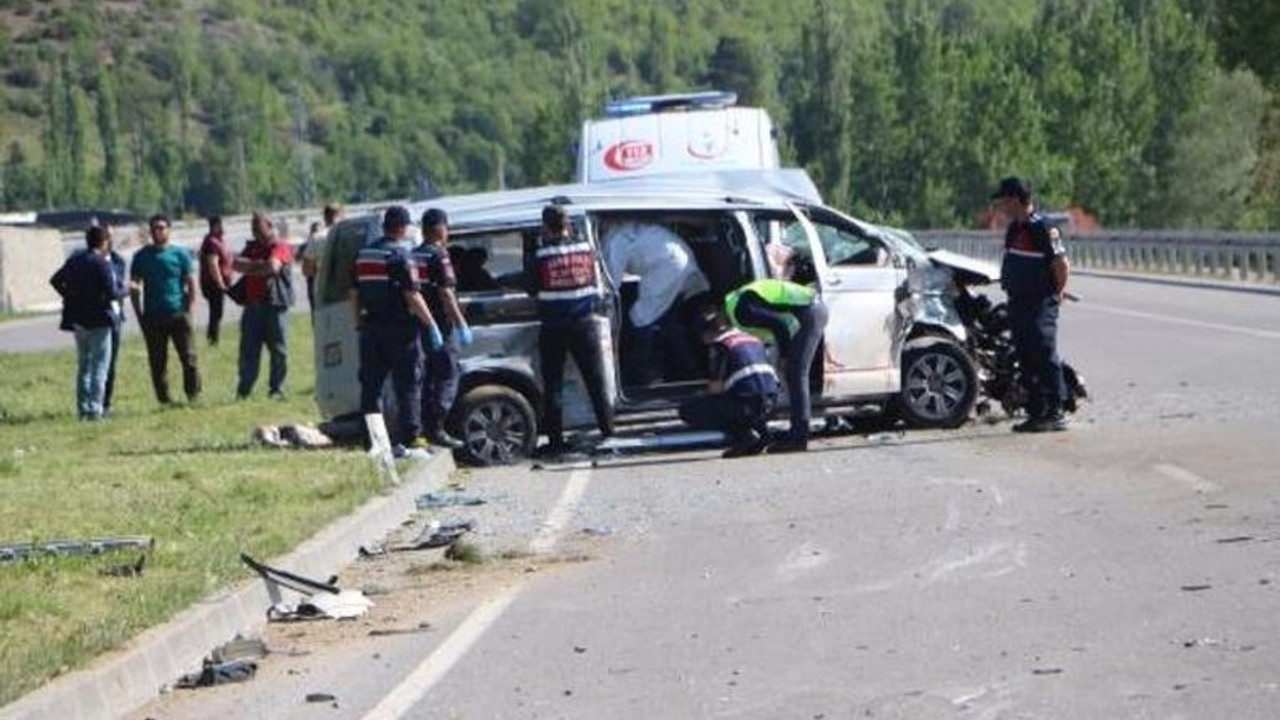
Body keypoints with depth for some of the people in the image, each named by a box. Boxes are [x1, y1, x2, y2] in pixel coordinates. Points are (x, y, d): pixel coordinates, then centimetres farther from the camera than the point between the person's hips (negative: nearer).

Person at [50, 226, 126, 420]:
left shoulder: (74, 260, 6)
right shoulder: (102, 263, -14)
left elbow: (55, 280, 18)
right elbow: (111, 293, -19)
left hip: (78, 321, 7)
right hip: (98, 320, -7)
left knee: (83, 364, 17)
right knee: (100, 365, -1)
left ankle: (83, 408, 18)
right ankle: (94, 409, -7)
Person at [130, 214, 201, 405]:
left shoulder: (180, 253, 4)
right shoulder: (141, 256, 9)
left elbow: (191, 284, 4)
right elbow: (134, 287, 11)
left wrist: (188, 311, -4)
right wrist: (139, 315, 3)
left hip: (178, 315, -2)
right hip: (152, 317, 2)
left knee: (189, 358, -5)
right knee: (157, 362, 3)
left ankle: (193, 395, 5)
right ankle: (164, 400, 10)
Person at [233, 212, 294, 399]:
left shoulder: (280, 247, 0)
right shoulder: (252, 247, 19)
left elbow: (272, 267, -16)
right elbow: (237, 264, 5)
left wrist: (250, 267, -2)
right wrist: (259, 265, -9)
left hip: (275, 304, -5)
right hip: (253, 304, 5)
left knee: (278, 350, -1)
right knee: (249, 349, 2)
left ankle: (276, 389, 5)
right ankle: (243, 390, 4)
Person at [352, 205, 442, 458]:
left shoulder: (363, 254, 10)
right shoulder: (400, 255, -11)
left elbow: (355, 293, 14)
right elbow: (412, 296, -15)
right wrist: (432, 325, -10)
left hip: (371, 329, 6)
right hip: (399, 329, -6)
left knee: (371, 385, 9)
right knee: (408, 386, -2)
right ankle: (409, 439, -5)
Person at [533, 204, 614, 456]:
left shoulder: (541, 254, -9)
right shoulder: (584, 248, -1)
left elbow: (533, 290, -1)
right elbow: (596, 286, 9)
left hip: (553, 328, -2)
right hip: (583, 323, 2)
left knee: (552, 385, 5)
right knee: (596, 382, 10)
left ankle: (555, 440, 3)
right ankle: (608, 433, 12)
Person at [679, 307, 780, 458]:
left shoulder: (721, 345, -1)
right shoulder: (755, 340, 21)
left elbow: (716, 388, -5)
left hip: (746, 404, -8)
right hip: (770, 403, 8)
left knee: (687, 410, 2)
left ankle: (744, 437, -4)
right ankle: (760, 427, 13)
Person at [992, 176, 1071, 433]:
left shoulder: (1043, 228, -15)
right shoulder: (1014, 228, 13)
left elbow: (1061, 265, -14)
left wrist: (1057, 294, -5)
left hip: (1041, 305, -9)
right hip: (1018, 303, 9)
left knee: (1045, 358, -9)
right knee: (1026, 362, 11)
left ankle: (1055, 413, -6)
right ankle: (1036, 413, 16)